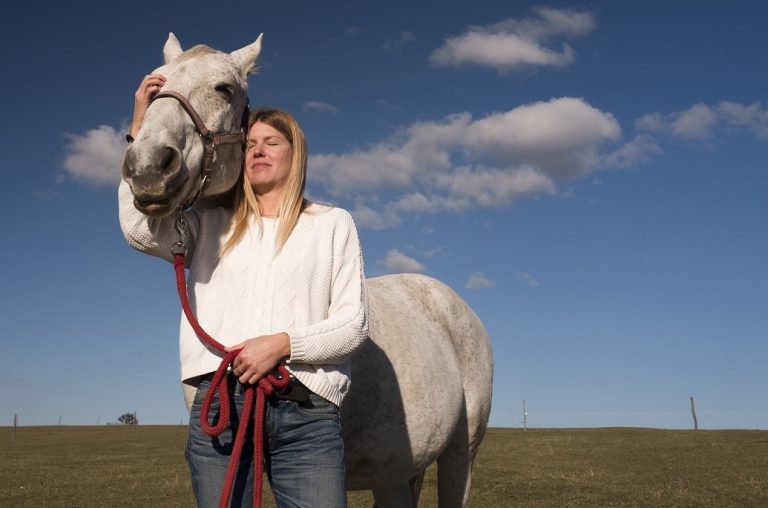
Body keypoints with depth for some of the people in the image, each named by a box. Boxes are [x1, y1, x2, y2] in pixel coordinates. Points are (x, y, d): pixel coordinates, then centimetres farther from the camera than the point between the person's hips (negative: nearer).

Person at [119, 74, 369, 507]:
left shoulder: (333, 223, 10)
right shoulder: (213, 225, 16)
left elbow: (354, 322, 3)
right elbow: (140, 230, -2)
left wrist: (283, 343, -13)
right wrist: (140, 129, -3)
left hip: (306, 412, -1)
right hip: (218, 404, 2)